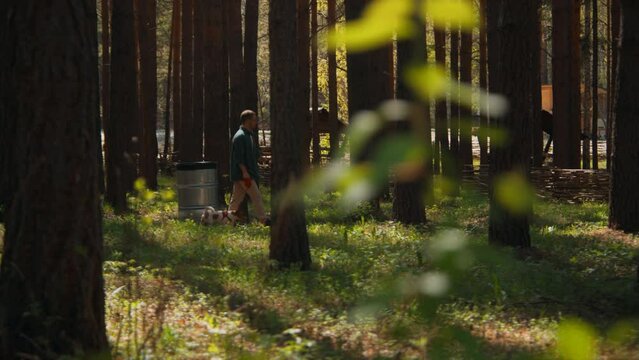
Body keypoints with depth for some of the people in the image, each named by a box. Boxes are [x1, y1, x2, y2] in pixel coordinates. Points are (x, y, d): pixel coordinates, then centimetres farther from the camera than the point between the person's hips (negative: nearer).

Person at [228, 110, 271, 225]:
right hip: (243, 174, -10)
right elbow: (238, 157, -21)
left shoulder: (248, 136, 17)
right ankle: (264, 219, -3)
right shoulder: (240, 137, -15)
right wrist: (245, 173, -24)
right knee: (256, 196, -6)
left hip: (247, 174, 10)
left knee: (237, 199, 10)